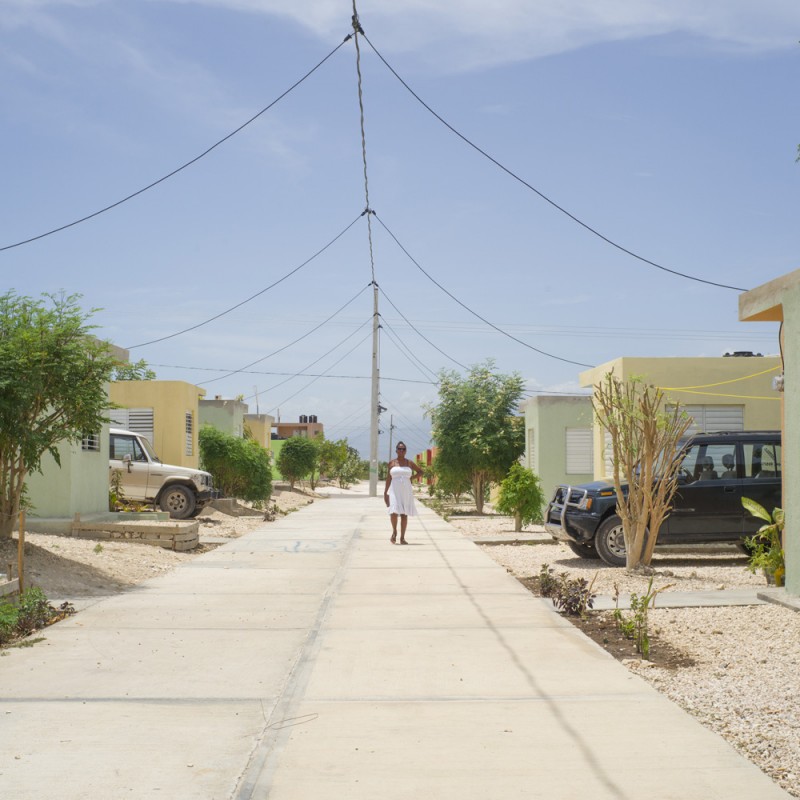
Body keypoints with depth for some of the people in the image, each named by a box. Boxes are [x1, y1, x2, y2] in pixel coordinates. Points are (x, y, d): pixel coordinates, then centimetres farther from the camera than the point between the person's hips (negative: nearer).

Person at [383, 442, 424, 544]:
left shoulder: (409, 463, 7)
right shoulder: (392, 463, 5)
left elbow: (420, 471, 19)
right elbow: (388, 478, 6)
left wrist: (412, 477, 4)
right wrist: (385, 492, 3)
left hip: (406, 491, 1)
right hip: (394, 490, -1)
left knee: (404, 514, 2)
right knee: (394, 512, -17)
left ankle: (402, 538, 8)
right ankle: (394, 531, 8)